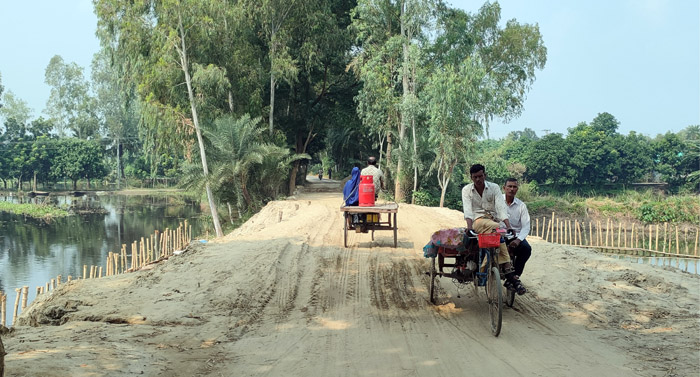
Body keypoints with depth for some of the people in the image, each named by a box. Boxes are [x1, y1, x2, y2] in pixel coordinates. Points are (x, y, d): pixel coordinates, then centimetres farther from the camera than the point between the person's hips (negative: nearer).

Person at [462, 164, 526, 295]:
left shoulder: (494, 187, 2)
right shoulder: (466, 190, 2)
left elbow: (501, 207, -10)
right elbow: (467, 209, -13)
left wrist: (508, 226, -25)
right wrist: (469, 225, -32)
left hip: (493, 220, 3)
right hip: (478, 221, -3)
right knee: (496, 229, -34)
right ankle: (509, 272, -40)